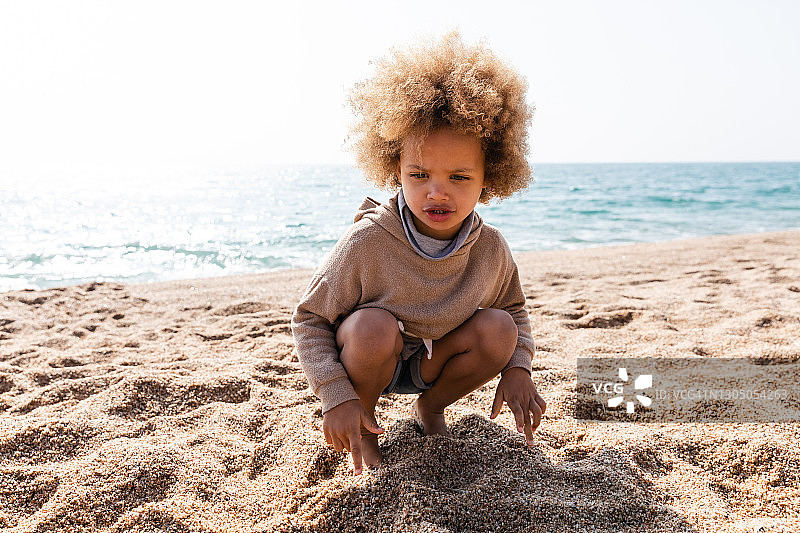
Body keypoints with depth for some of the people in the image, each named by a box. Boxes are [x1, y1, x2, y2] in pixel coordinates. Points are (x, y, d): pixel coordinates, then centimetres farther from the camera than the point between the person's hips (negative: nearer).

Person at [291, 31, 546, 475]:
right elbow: (309, 319, -19)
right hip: (366, 360, -3)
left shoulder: (491, 250, -16)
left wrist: (517, 369, -12)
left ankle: (430, 406, 8)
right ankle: (364, 426, -5)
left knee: (498, 330, -21)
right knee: (374, 326, -36)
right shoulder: (367, 243, -30)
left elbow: (515, 309, 5)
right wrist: (337, 397, -26)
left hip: (431, 362, 4)